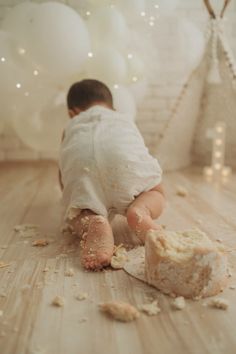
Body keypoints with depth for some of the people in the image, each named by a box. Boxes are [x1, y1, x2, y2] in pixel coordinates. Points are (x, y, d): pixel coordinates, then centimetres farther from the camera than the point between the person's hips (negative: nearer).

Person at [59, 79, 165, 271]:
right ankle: (140, 211, -12)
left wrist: (70, 192, 64)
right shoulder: (125, 118, 46)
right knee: (156, 192, 22)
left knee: (79, 213, 15)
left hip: (79, 156, 0)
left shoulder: (72, 126, 42)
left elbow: (63, 178, 42)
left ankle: (93, 223, -22)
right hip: (122, 152, 0)